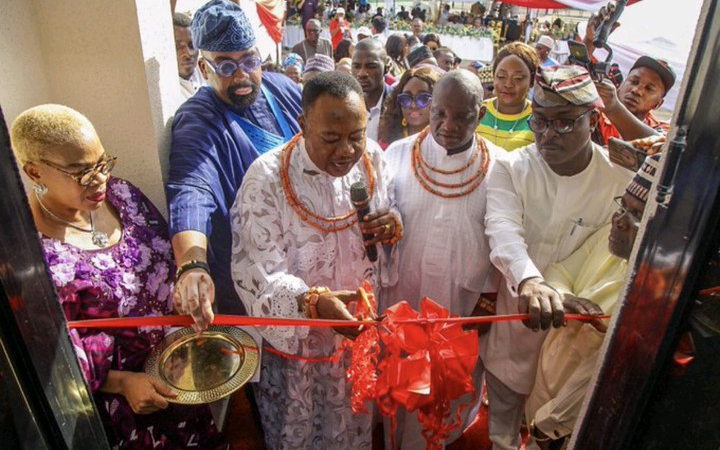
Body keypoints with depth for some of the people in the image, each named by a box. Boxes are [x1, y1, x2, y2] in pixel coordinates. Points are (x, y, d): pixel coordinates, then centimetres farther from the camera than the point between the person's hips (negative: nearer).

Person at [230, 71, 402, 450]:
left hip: (359, 330, 4)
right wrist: (311, 302, -40)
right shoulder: (267, 178, -22)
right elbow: (256, 272, -23)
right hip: (294, 339, -3)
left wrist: (393, 227, -18)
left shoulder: (373, 159, -9)